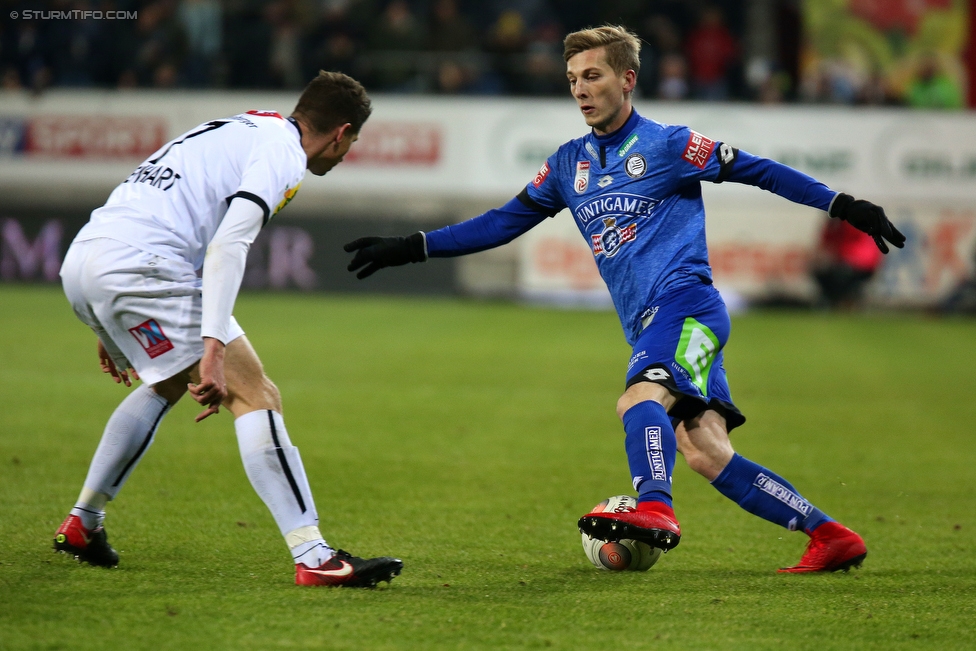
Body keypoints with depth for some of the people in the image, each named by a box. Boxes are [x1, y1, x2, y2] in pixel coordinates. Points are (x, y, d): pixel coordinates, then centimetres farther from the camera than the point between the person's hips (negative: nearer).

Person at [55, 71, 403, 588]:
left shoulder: (239, 129, 27)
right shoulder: (283, 153, -1)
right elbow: (226, 246, -16)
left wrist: (115, 329, 35)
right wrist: (213, 350, -22)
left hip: (81, 260, 9)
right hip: (140, 267, -9)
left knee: (166, 384, 32)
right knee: (255, 395, -8)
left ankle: (81, 524, 35)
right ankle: (313, 558, -17)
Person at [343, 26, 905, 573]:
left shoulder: (668, 145, 0)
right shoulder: (570, 163, 18)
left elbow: (758, 171, 3)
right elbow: (505, 222, 23)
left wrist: (844, 207, -2)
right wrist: (411, 248, 19)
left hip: (685, 305, -6)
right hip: (649, 325, 6)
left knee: (639, 399, -32)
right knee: (705, 453, -5)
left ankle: (654, 509, -54)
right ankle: (833, 537, 0)